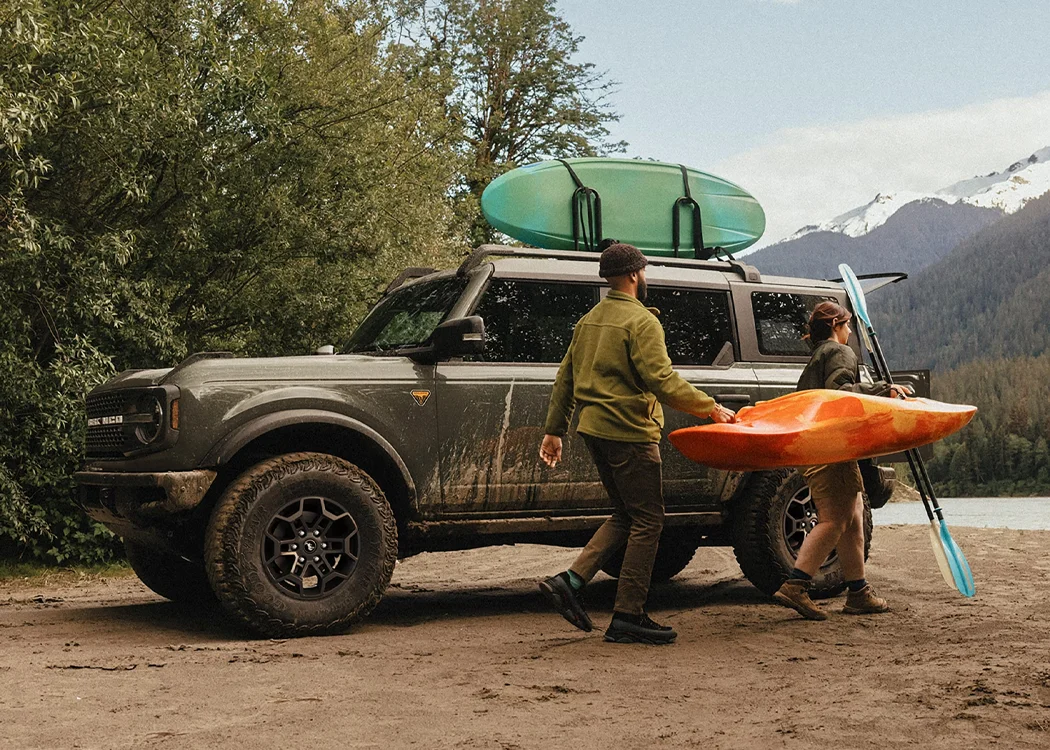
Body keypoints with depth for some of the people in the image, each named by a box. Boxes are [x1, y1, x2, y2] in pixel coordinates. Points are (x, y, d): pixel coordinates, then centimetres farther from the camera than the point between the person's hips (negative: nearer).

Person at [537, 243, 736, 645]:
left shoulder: (589, 320, 15)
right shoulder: (641, 321, -11)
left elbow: (566, 377, 17)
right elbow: (661, 380, -20)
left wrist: (554, 430, 22)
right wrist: (710, 407, -14)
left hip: (595, 430, 9)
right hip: (629, 433, -9)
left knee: (626, 515, 16)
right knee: (647, 521, -2)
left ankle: (570, 581, 6)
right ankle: (627, 618, -1)